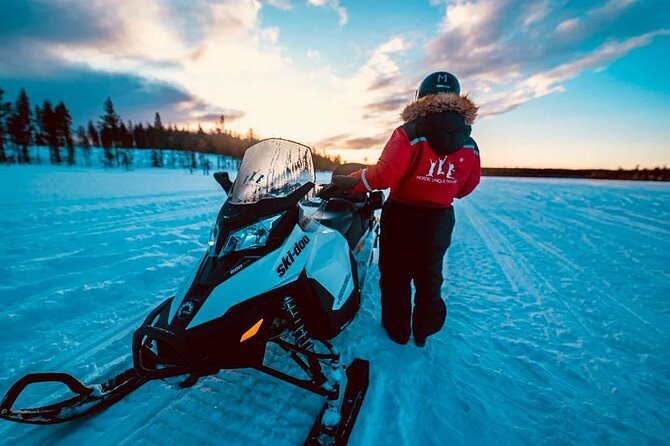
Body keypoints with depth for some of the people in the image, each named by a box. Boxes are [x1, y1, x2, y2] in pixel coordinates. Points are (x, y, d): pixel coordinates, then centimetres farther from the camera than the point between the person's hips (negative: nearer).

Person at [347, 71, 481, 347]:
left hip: (401, 217, -4)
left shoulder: (409, 134, -17)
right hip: (439, 221, 5)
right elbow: (468, 186, 7)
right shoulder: (469, 144, -2)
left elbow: (384, 174, -28)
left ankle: (397, 330, 31)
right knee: (430, 277, 20)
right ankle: (423, 332, 37)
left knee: (395, 275, 14)